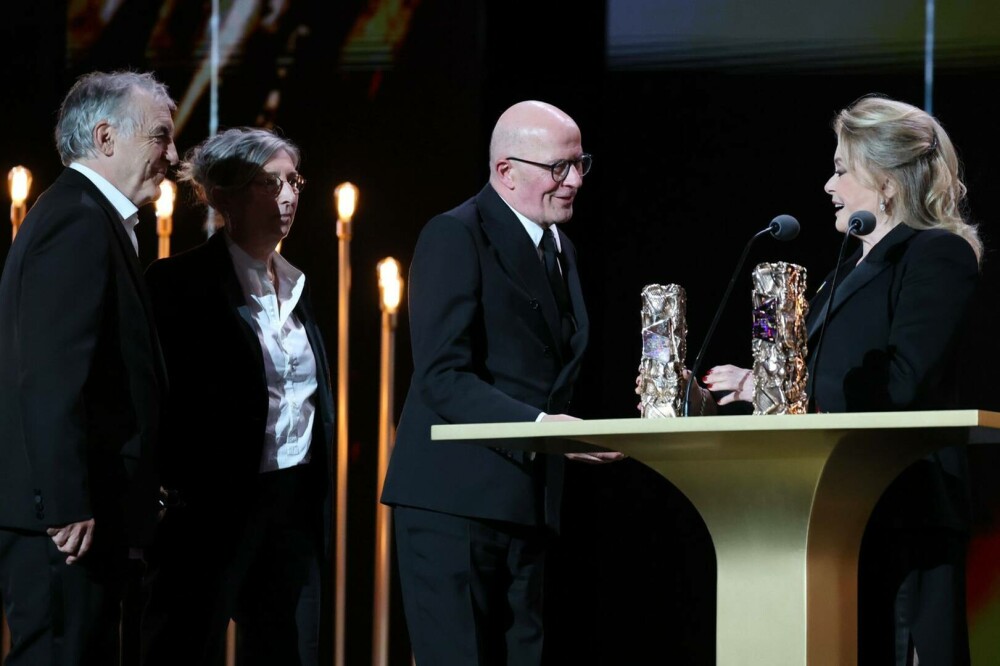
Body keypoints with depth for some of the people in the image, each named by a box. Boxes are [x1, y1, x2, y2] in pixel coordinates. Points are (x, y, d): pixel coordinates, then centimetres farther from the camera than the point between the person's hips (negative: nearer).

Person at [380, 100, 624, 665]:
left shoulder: (561, 249, 19)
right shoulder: (456, 237, -8)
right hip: (457, 501, -8)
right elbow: (443, 376, -18)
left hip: (529, 506, 8)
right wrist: (537, 425, -27)